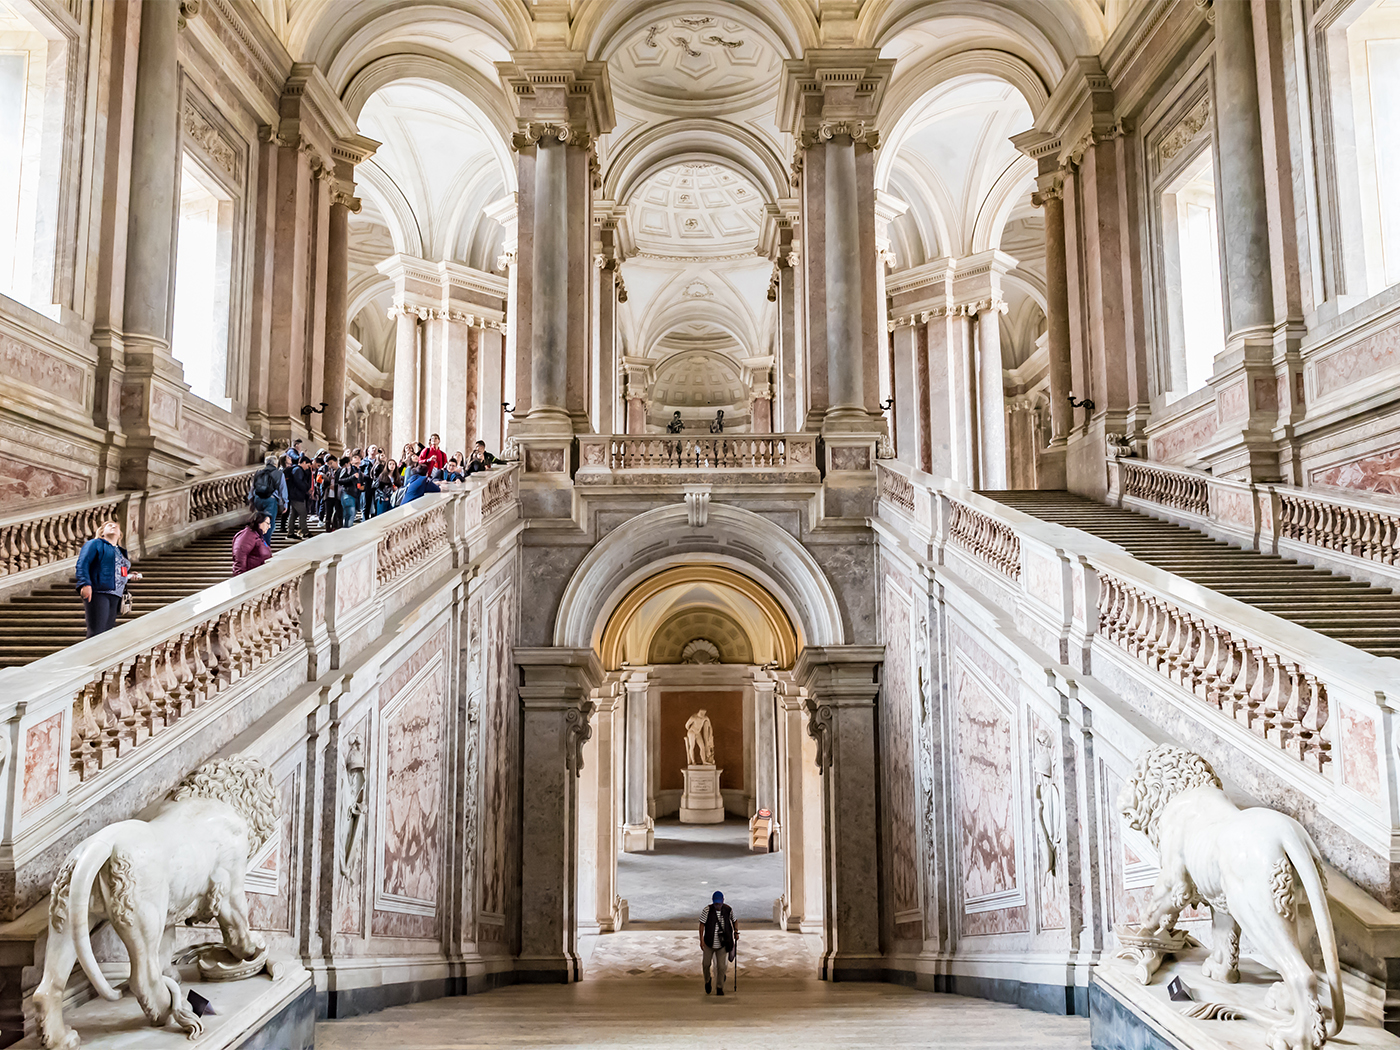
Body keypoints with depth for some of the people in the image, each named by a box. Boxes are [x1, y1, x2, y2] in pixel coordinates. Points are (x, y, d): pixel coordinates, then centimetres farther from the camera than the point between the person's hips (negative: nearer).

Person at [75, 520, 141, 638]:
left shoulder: (121, 551, 27)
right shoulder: (95, 544, 7)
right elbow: (82, 564, -6)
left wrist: (130, 576, 10)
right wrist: (85, 583, -20)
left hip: (115, 597, 7)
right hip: (98, 593, -7)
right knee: (96, 633, -15)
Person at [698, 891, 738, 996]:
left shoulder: (728, 910, -8)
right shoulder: (707, 910, -14)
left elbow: (734, 921, 10)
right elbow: (702, 924, -9)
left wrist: (736, 932, -2)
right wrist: (701, 939, -14)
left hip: (722, 944, 0)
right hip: (709, 943, 0)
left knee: (721, 967, 1)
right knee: (706, 964, 11)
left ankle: (719, 988, 18)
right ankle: (707, 981, 39)